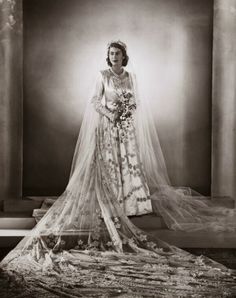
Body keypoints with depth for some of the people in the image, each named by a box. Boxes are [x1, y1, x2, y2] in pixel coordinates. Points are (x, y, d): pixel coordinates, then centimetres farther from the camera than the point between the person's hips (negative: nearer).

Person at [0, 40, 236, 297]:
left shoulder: (130, 77, 11)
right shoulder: (103, 75, 1)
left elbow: (136, 102, 15)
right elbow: (95, 101, 0)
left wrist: (130, 109, -5)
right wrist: (107, 113, -15)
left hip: (127, 127, 3)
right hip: (108, 126, -3)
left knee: (130, 161, 0)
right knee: (108, 163, -6)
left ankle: (128, 202, 8)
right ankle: (110, 207, 0)